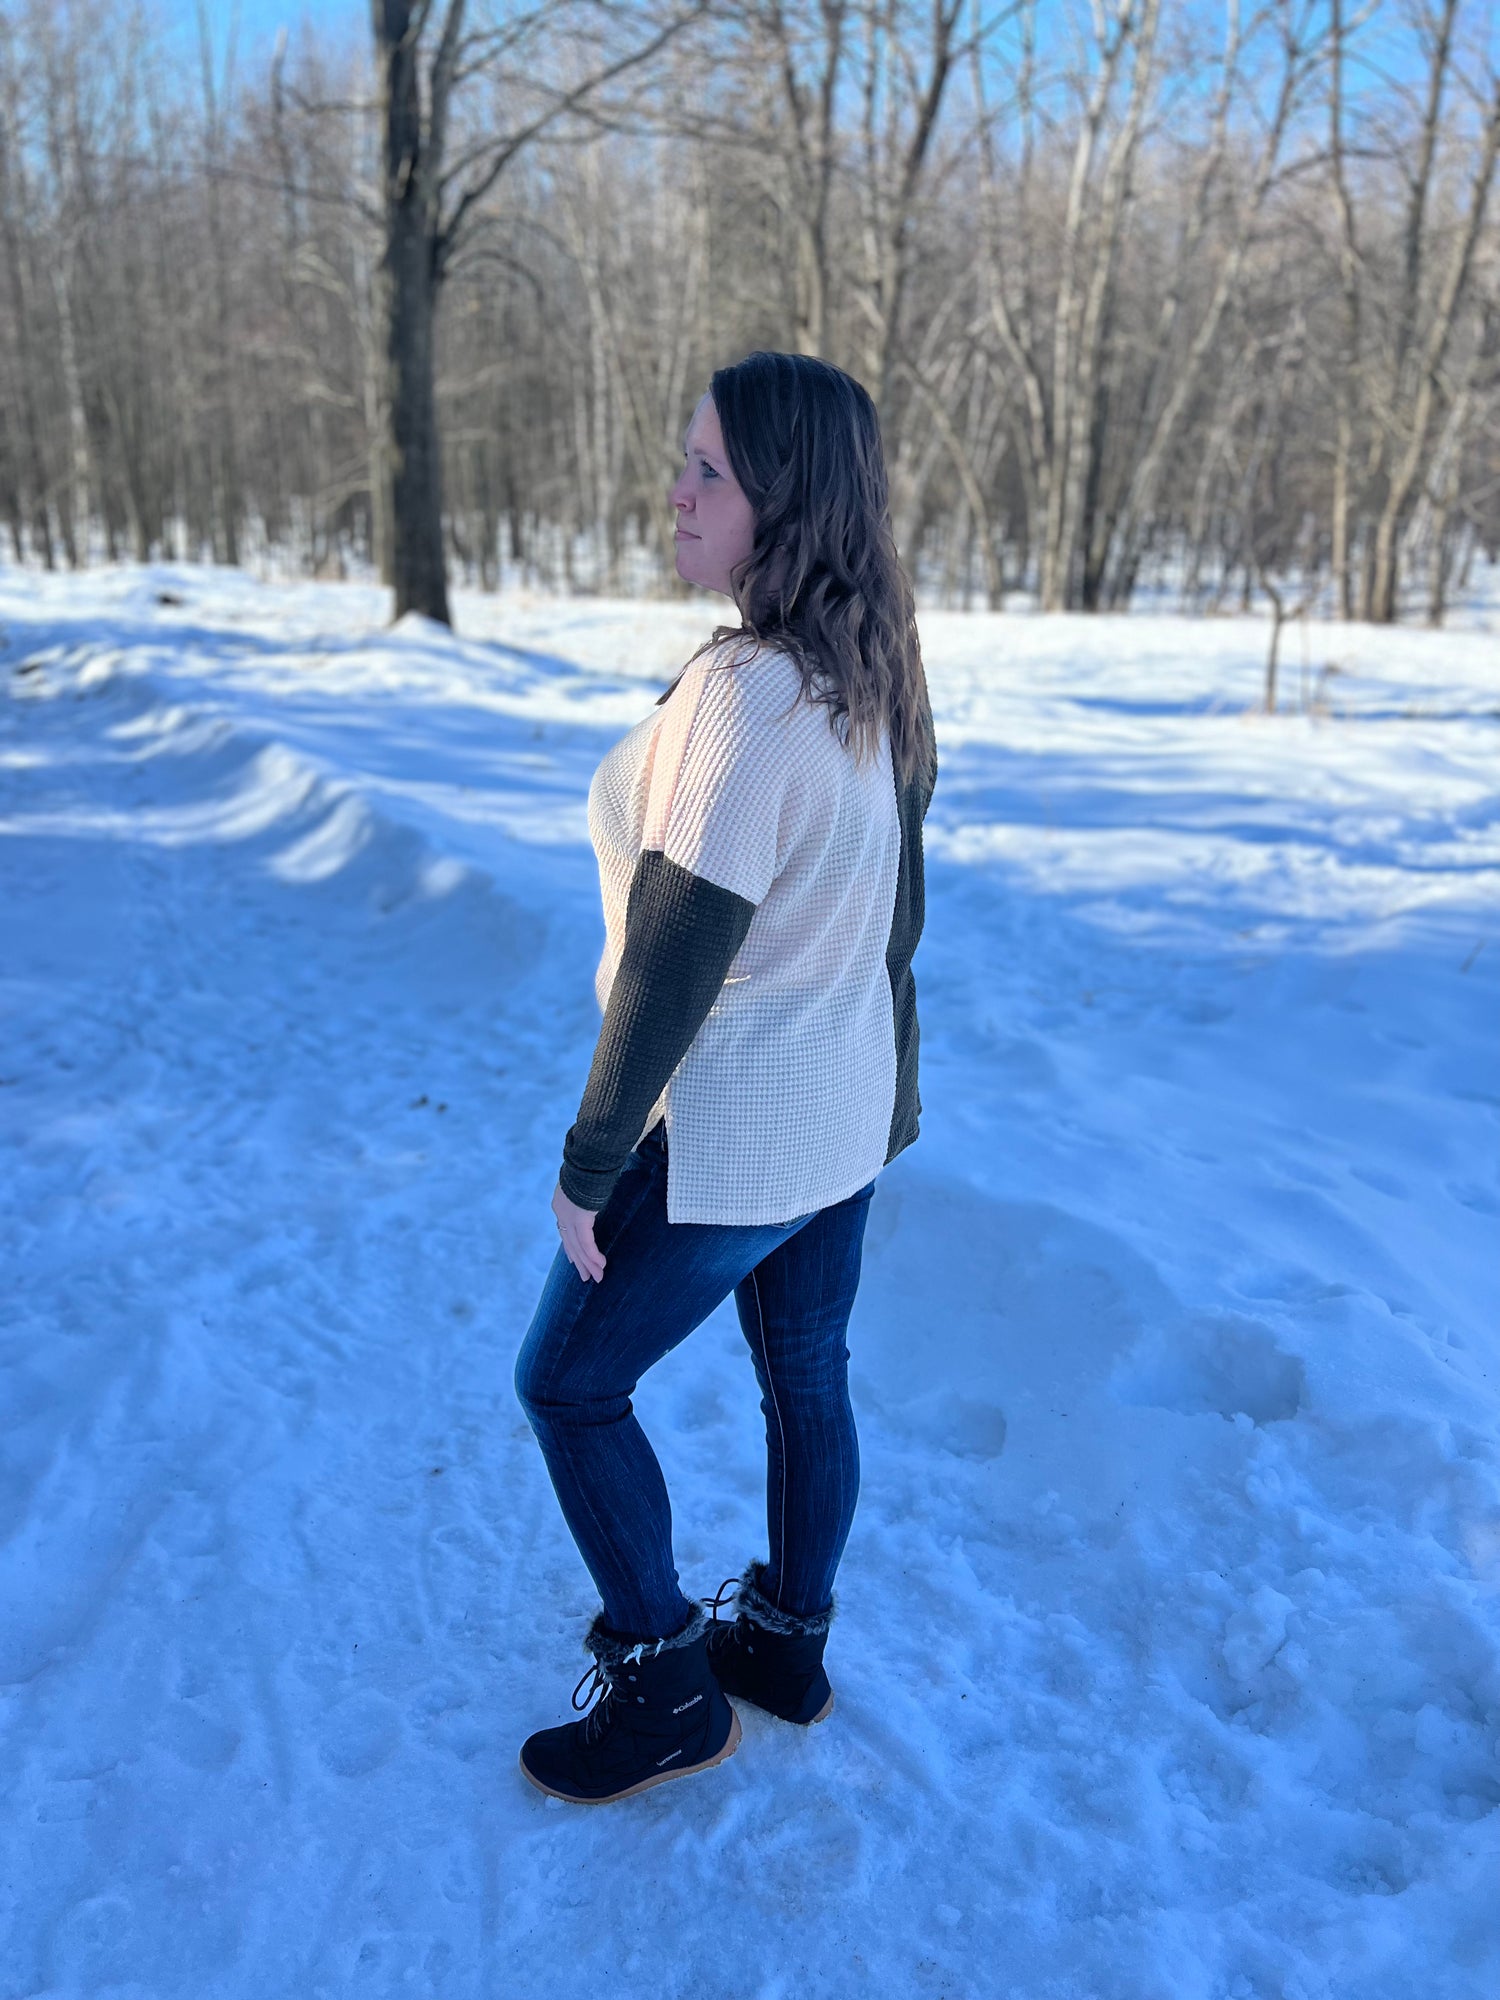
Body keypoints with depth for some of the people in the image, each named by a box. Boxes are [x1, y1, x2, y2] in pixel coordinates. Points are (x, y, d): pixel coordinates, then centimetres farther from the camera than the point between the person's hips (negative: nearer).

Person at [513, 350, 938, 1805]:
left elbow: (677, 956, -25)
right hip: (849, 1113, 9)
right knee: (806, 1373, 22)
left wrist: (589, 1162, -15)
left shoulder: (744, 693, -27)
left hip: (724, 1136, -8)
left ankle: (667, 1687, 27)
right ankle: (789, 1641, 44)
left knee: (568, 1384, 12)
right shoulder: (876, 680, 1)